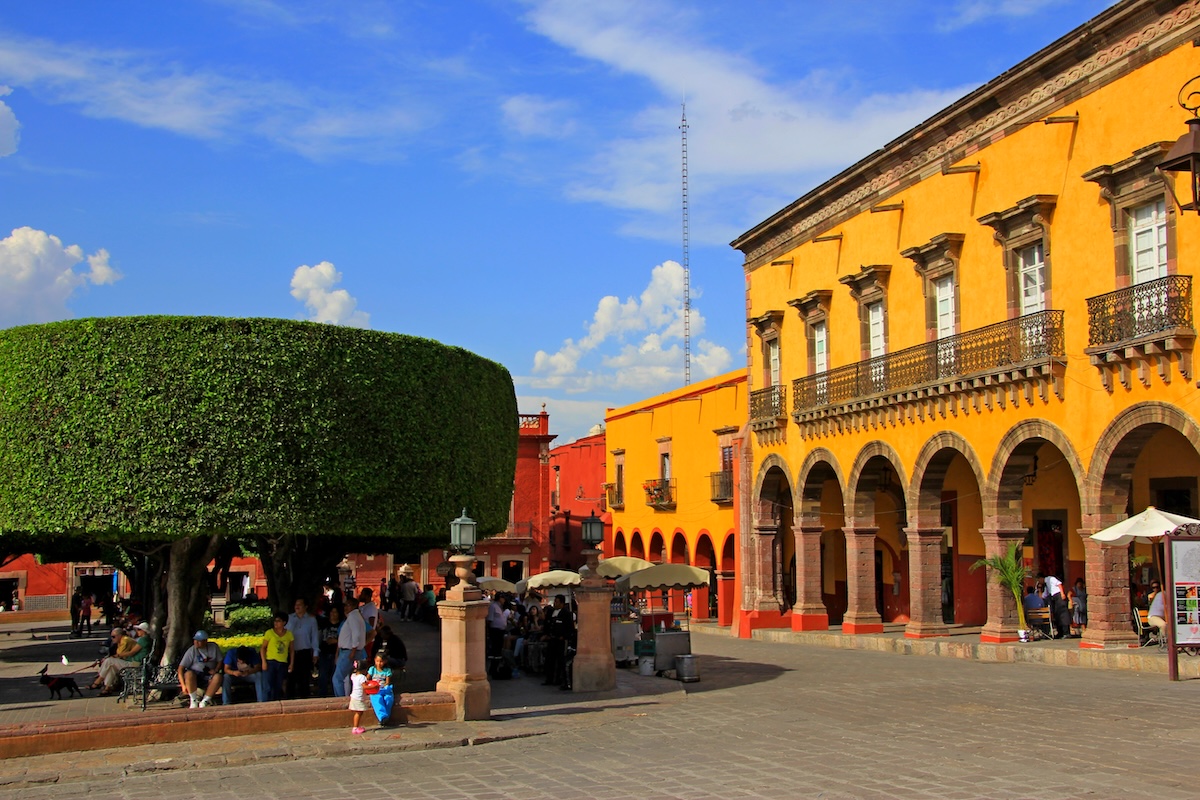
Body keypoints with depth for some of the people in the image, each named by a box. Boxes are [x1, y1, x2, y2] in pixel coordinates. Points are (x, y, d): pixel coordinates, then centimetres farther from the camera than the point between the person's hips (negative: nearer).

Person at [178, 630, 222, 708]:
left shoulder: (213, 647, 3)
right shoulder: (191, 651, -3)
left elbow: (220, 661, 11)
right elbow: (181, 668, -7)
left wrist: (215, 670, -11)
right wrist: (183, 685, -18)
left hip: (209, 676, 1)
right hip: (195, 676, -1)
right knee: (189, 674, -35)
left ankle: (205, 701, -21)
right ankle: (193, 700, -21)